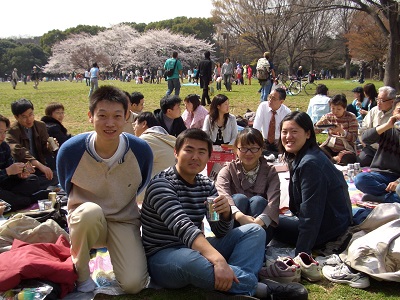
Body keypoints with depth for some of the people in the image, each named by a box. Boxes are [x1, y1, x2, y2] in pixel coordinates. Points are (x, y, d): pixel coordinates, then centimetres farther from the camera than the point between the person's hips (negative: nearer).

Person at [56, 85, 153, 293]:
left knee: (134, 285, -18)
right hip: (84, 219, -1)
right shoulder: (70, 151, -19)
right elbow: (68, 190, 4)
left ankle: (115, 251, 17)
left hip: (125, 221, 1)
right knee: (91, 211, -39)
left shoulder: (141, 150, -15)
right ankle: (80, 272, -9)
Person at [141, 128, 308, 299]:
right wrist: (218, 259, -46)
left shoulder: (206, 185, 6)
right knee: (190, 260, -41)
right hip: (163, 256, -7)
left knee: (254, 231, 0)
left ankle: (235, 280, -29)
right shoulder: (161, 184, -16)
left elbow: (220, 232, 4)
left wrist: (226, 213, -20)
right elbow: (183, 227, -32)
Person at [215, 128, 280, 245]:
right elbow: (222, 195, -20)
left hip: (263, 226, 0)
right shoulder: (228, 170, 2)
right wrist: (240, 216, -40)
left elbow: (274, 201, -16)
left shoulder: (270, 172, 3)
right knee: (239, 198, -24)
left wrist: (259, 221, -37)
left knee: (258, 200, -24)